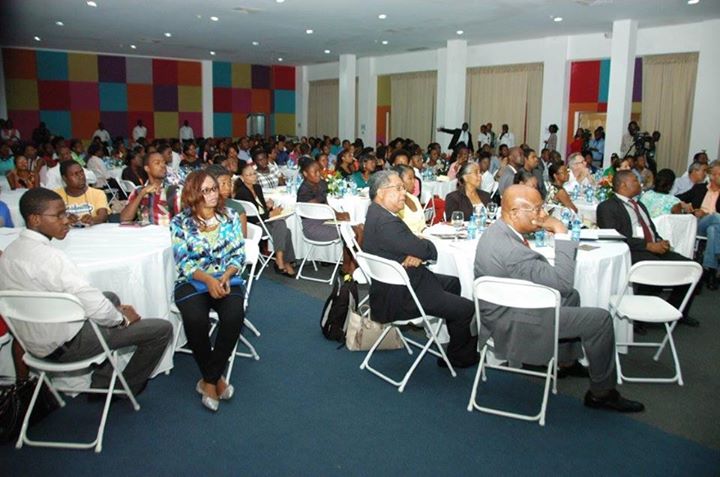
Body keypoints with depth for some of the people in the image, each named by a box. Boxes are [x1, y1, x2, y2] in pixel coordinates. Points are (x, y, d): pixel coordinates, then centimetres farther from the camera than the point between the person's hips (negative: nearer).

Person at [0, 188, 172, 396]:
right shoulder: (48, 257, -28)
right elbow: (93, 305, -26)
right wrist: (123, 318, -5)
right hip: (66, 345, -9)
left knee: (111, 298, 32)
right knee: (163, 328, -5)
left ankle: (102, 382, 31)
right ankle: (128, 387, 21)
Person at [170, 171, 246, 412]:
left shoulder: (230, 216, 6)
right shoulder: (180, 222, 1)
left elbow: (239, 253, 4)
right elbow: (183, 262, -6)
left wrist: (225, 277, -15)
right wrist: (209, 280, -21)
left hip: (227, 279, 1)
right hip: (192, 282, -1)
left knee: (234, 316, -30)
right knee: (195, 320, -32)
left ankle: (209, 380, -12)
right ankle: (216, 378, -8)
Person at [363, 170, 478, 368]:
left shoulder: (376, 212, 5)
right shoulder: (386, 223, -28)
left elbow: (408, 244, 5)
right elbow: (428, 251, -24)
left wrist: (417, 253, -16)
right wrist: (421, 251, -1)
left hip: (392, 284, 12)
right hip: (399, 298, -11)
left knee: (453, 283, 25)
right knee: (467, 309, -6)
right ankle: (458, 357, 19)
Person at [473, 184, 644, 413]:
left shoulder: (497, 230, -1)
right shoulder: (510, 250, -34)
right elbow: (562, 281, -30)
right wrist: (561, 233, -24)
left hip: (503, 307, 10)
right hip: (511, 325, -10)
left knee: (571, 296, 28)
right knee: (600, 319, -5)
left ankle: (566, 362, 41)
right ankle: (602, 393, 14)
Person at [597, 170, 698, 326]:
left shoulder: (640, 205, 27)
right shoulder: (607, 207, -1)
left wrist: (660, 242, 3)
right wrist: (648, 246, -17)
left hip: (656, 249, 8)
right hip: (632, 253, -8)